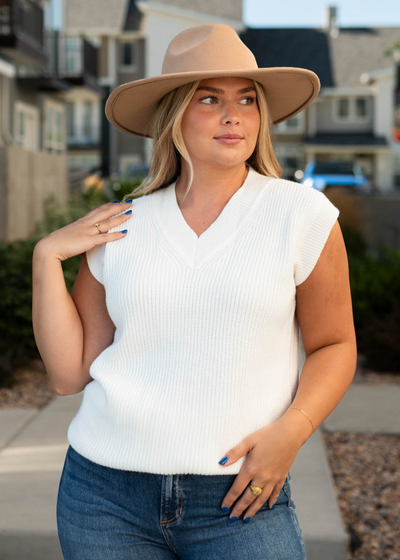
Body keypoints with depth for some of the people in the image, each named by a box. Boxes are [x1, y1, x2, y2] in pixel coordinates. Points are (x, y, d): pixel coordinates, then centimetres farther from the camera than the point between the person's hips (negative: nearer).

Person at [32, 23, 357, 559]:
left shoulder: (302, 214, -2)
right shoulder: (120, 227, 3)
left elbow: (334, 346, 5)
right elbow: (71, 372, 5)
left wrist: (290, 432, -11)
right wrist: (47, 257, -2)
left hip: (239, 501, -1)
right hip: (106, 495, 2)